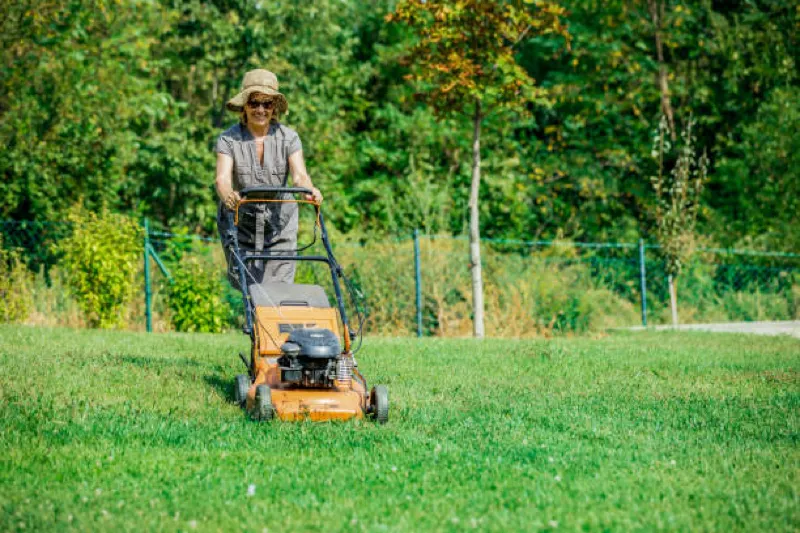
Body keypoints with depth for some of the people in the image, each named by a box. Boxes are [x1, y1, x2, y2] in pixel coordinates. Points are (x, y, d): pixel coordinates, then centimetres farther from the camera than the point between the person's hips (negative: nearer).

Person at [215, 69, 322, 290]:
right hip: (240, 225, -1)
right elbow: (222, 178, -21)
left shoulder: (288, 137, -4)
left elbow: (299, 175, -17)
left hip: (280, 227, 1)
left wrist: (309, 190, -41)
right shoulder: (228, 139, -7)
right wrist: (227, 195, -45)